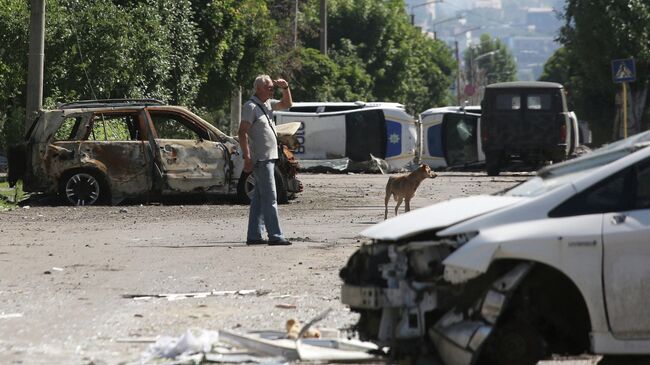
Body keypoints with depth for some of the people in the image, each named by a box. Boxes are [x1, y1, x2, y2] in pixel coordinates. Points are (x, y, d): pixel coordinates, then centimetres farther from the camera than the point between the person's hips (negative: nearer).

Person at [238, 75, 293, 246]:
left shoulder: (268, 104, 14)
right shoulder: (251, 106, -12)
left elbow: (287, 104, 27)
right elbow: (242, 132, -17)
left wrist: (285, 88, 7)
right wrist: (247, 159, -23)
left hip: (269, 158, 10)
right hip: (260, 159, -10)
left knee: (259, 199, 10)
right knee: (270, 198, -11)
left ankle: (254, 235, 13)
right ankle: (275, 236, -13)